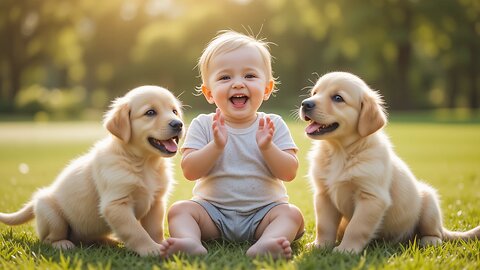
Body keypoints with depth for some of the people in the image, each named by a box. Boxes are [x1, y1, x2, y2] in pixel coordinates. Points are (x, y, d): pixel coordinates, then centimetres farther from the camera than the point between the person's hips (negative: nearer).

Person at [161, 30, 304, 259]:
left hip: (263, 211, 0)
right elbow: (189, 171, -9)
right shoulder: (203, 125, 0)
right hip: (213, 210, 0)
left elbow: (289, 173, -6)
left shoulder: (274, 126, 0)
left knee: (292, 214, -24)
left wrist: (267, 147, -22)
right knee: (179, 209, -20)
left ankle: (266, 244, -50)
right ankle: (191, 243, -46)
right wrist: (216, 146, -23)